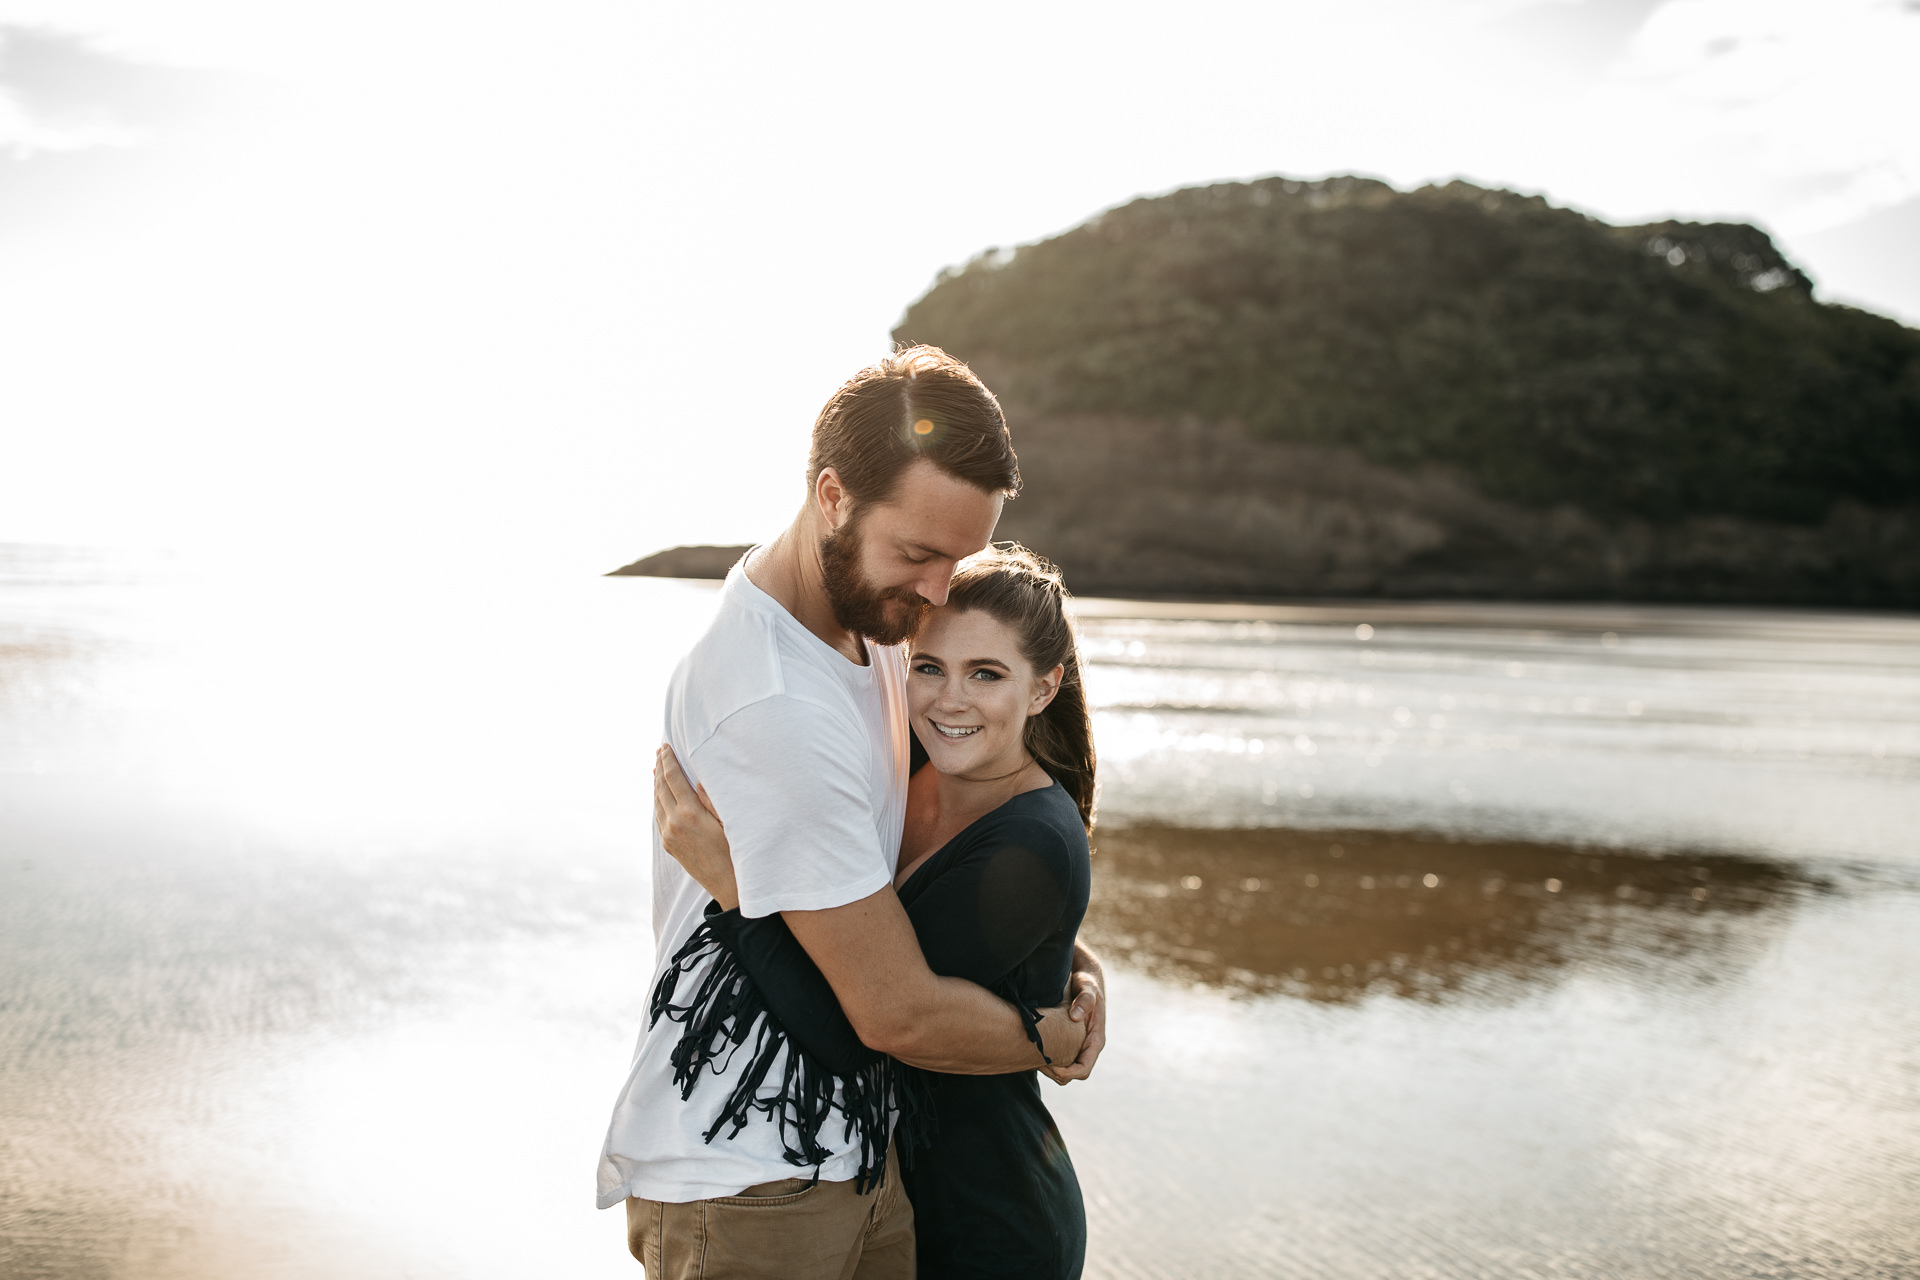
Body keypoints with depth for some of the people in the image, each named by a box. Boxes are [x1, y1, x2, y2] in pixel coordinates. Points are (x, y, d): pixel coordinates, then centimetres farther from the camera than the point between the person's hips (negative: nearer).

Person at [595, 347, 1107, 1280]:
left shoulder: (869, 617, 4)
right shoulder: (770, 711, -27)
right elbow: (899, 1013, -23)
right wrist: (1057, 1037, -4)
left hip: (860, 1155, 9)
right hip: (739, 1186, -8)